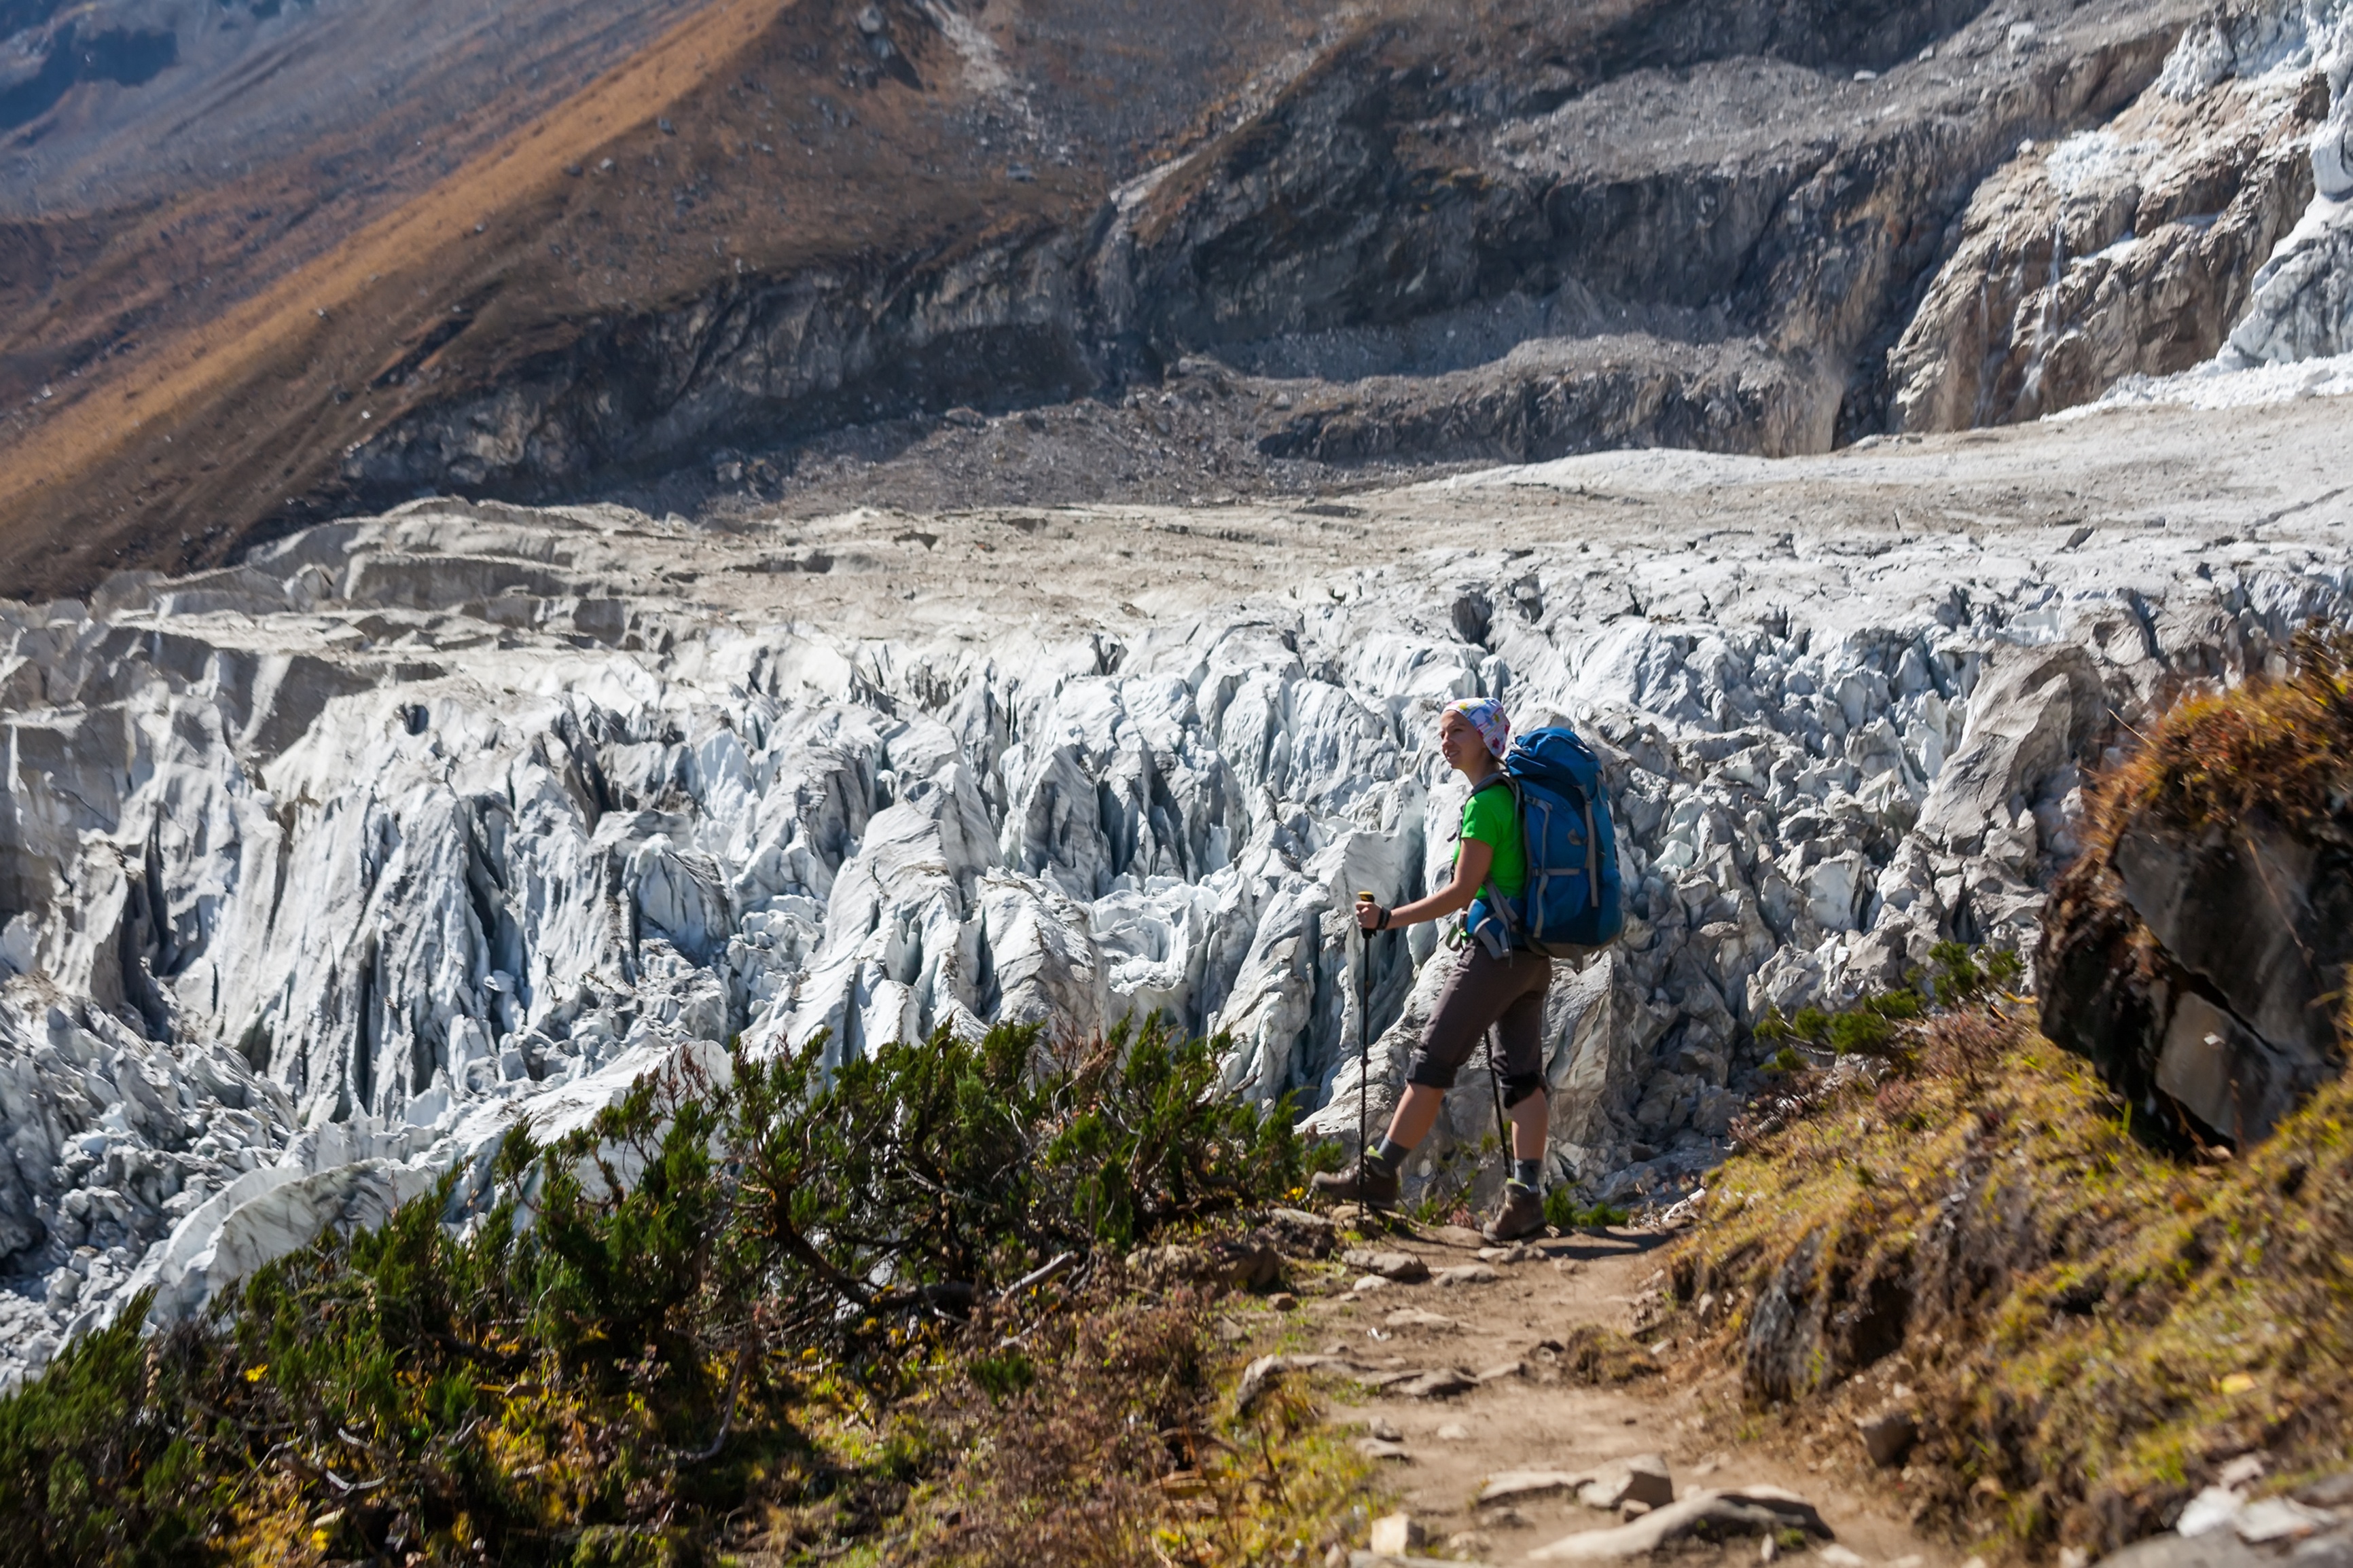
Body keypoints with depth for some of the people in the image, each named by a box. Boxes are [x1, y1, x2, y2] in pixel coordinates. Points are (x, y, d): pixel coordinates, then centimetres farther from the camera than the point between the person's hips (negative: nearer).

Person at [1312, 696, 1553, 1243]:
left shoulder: (1485, 804, -13)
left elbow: (1462, 892, -14)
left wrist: (1388, 919, -9)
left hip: (1497, 949, -9)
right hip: (1535, 955, 9)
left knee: (1433, 1062, -2)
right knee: (1524, 1073, 4)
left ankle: (1380, 1173, 3)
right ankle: (1527, 1197, -2)